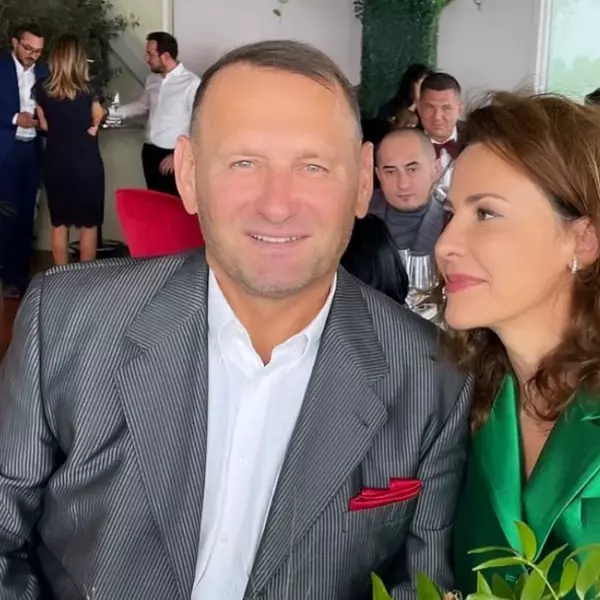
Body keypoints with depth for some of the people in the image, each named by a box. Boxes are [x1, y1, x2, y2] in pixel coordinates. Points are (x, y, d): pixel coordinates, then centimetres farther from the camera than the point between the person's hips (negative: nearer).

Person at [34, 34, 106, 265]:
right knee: (89, 225, 7)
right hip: (86, 161, -3)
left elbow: (45, 125, 7)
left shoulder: (41, 88, -4)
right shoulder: (88, 90, -13)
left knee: (59, 224, 12)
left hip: (55, 162, 3)